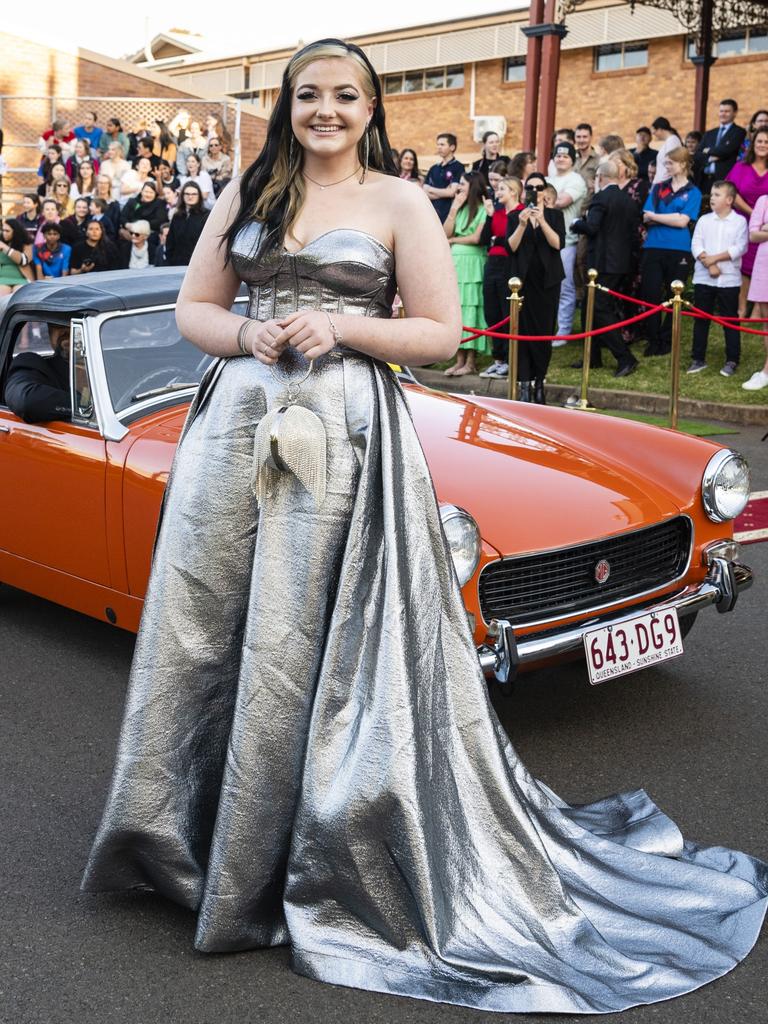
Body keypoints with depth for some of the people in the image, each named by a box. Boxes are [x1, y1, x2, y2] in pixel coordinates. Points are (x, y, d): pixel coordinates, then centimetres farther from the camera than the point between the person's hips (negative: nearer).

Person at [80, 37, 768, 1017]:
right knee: (199, 628, 5)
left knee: (309, 641, -1)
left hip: (341, 436, -4)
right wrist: (247, 334, -8)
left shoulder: (399, 202, 3)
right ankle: (180, 832, 25)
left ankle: (274, 854, 15)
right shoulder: (247, 193, 13)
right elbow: (191, 308, 13)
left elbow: (441, 333, 0)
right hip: (234, 421, 4)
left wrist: (338, 326, -13)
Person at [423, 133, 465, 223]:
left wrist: (431, 189, 2)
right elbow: (425, 193, 8)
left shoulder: (458, 167, -1)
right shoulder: (433, 168, 16)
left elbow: (451, 192, -11)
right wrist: (444, 192, -6)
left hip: (448, 214, -5)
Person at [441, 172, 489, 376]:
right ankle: (460, 360, 7)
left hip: (473, 265, -7)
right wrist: (454, 208, 2)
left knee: (470, 310, -6)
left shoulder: (483, 210, -5)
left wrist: (454, 240, 0)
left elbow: (477, 238, -13)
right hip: (455, 263, 7)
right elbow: (445, 233, 8)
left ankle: (471, 362, -4)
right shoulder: (460, 208, 17)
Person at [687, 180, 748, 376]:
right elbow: (696, 245, -1)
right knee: (701, 319, 5)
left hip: (729, 279, -2)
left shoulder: (739, 221, 1)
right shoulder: (704, 220, 8)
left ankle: (732, 360, 8)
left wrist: (715, 258, -15)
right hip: (703, 278, 3)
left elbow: (740, 248, -9)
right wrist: (709, 264, -14)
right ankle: (698, 358, 13)